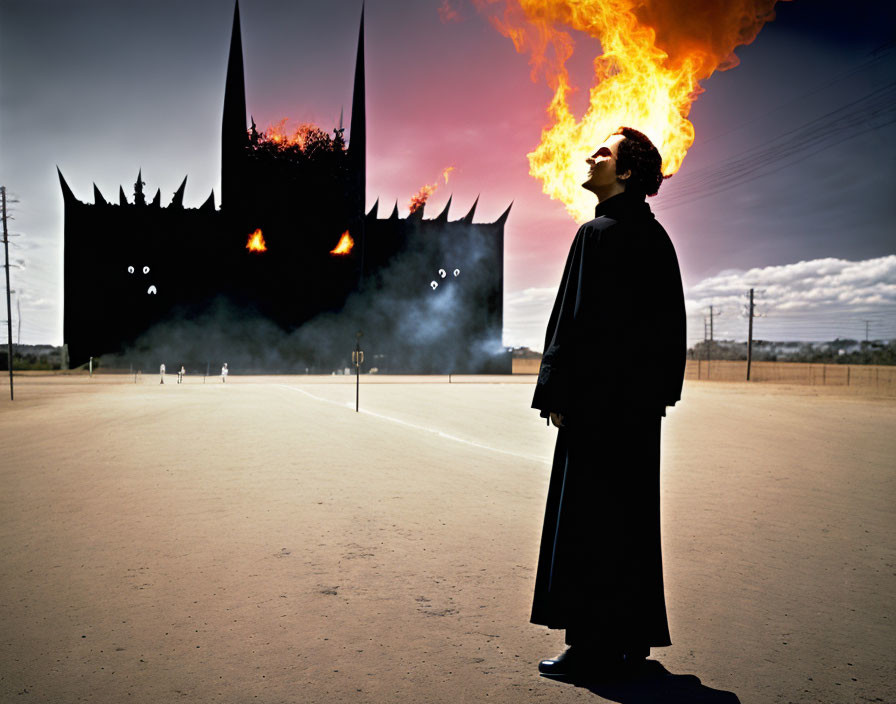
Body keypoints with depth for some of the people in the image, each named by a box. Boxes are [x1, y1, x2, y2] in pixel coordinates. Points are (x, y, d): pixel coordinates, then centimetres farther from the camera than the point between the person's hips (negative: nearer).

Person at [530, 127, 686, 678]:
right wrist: (661, 390, 21)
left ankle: (595, 643, 8)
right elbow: (673, 322, 16)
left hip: (597, 399, -9)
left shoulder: (598, 233, -12)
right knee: (632, 513, 14)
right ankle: (632, 635, 25)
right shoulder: (656, 236, 13)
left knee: (589, 515, -1)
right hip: (641, 402, 9)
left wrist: (554, 394, -12)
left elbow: (575, 319, -17)